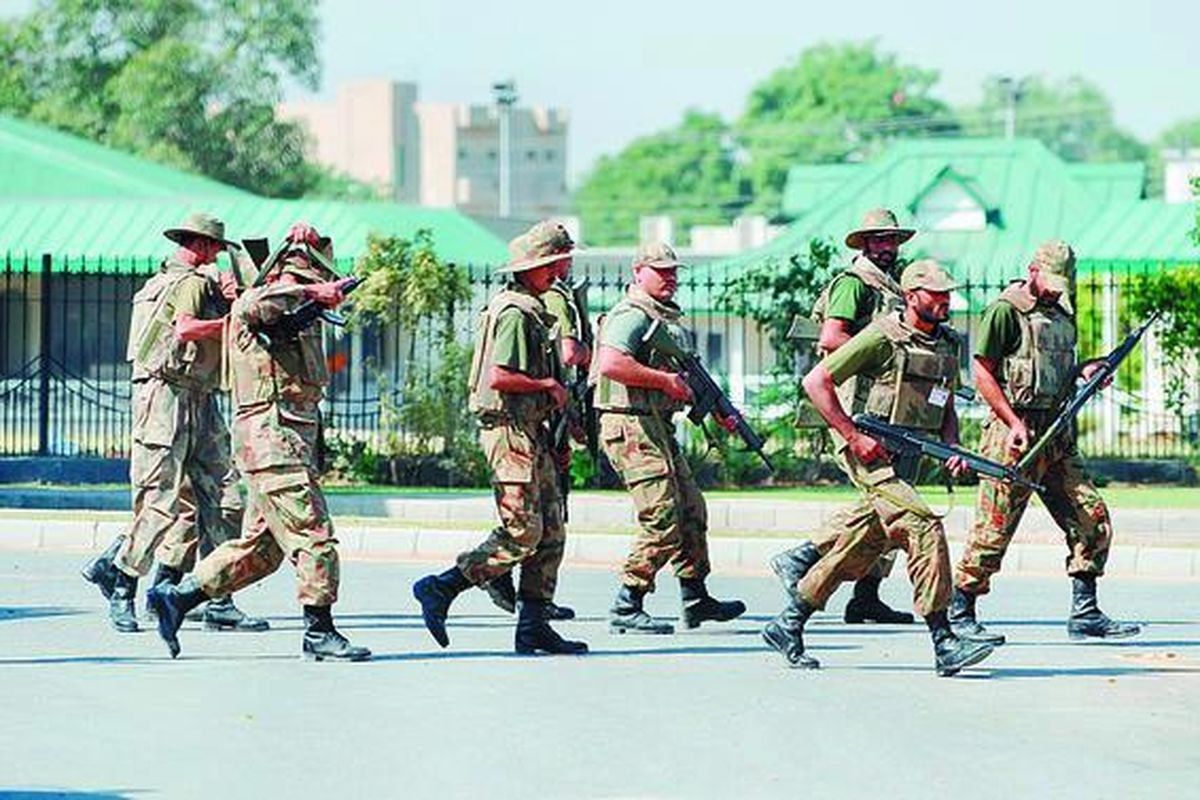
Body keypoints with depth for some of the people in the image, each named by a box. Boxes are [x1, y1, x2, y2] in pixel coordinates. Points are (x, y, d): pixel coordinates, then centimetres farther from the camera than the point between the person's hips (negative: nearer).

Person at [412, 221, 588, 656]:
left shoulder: (530, 309, 18)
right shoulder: (515, 312, -15)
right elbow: (498, 378, -24)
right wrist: (548, 386, -12)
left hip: (530, 430, 10)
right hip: (511, 428, -10)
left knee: (550, 532, 8)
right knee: (522, 533, -11)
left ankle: (534, 625, 8)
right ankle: (439, 590, -7)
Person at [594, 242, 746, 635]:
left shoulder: (669, 317, 19)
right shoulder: (632, 316, -12)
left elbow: (684, 376, 27)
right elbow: (611, 364, -28)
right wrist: (665, 380, -22)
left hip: (659, 426, 10)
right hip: (631, 426, -10)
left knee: (691, 513, 15)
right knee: (662, 521, -13)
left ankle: (696, 599, 24)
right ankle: (626, 608, -10)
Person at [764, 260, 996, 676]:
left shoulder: (948, 345, 11)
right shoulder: (882, 338, -12)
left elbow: (946, 410, 22)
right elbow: (816, 381, -12)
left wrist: (952, 448, 2)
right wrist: (854, 436, -16)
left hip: (908, 461, 8)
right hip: (874, 456, -8)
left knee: (855, 551, 12)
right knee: (925, 530, -18)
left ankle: (788, 626, 24)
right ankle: (944, 644, -17)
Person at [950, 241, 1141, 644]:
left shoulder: (1062, 315, 17)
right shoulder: (1006, 311, -7)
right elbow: (982, 372, -10)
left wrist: (1084, 370, 5)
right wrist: (1014, 423, -17)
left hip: (1057, 435, 8)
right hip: (1015, 435, -8)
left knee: (1092, 519, 2)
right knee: (995, 527, -6)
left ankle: (1085, 614, 6)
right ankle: (959, 613, 5)